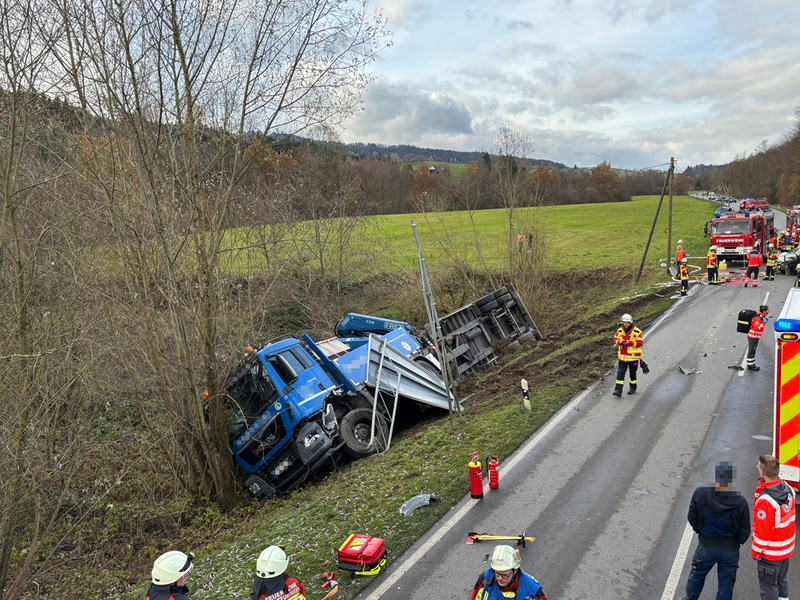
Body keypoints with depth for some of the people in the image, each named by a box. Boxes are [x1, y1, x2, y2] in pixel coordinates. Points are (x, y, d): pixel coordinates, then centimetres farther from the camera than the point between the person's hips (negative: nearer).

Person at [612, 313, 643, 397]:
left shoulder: (637, 332, -12)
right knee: (620, 373, -3)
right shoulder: (619, 331, 1)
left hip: (633, 356, -3)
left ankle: (633, 388, 32)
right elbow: (615, 339, 7)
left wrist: (630, 343, -26)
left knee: (632, 373, 13)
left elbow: (640, 343, -14)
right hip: (622, 356, 3)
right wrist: (619, 342, -16)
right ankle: (618, 390, -5)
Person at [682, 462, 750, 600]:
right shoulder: (740, 502, -21)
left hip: (706, 546, 0)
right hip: (730, 550, 0)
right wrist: (736, 542, 11)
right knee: (726, 584, 18)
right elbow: (744, 531, -11)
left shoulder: (700, 493, -21)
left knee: (697, 575, 24)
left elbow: (692, 518, -9)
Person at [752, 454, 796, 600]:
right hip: (787, 547, 7)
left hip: (771, 552, -7)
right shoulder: (787, 488, -10)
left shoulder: (765, 500, -33)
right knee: (782, 579, 26)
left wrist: (756, 551, -10)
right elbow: (789, 515, 5)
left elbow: (762, 530, -24)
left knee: (768, 584, 11)